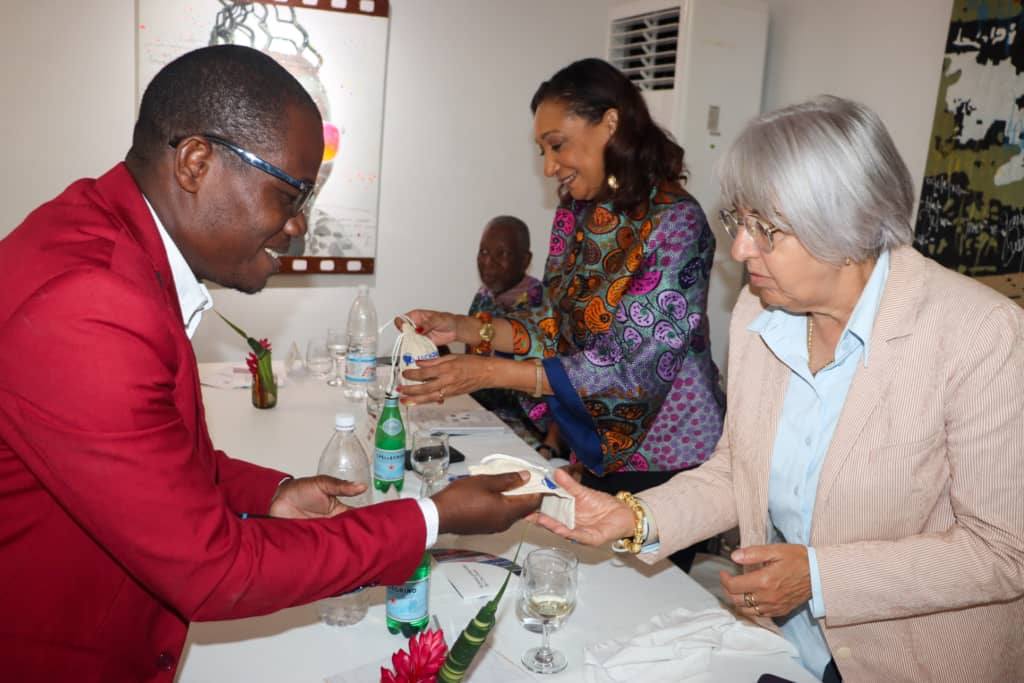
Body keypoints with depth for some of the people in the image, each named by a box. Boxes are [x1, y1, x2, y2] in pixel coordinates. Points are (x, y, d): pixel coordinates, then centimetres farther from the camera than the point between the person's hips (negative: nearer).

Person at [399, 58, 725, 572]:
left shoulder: (675, 222, -20)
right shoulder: (575, 215, 1)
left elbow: (633, 368, -25)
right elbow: (554, 329, 5)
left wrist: (490, 373, -28)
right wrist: (466, 328, -10)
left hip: (667, 461, -6)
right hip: (596, 450, 6)